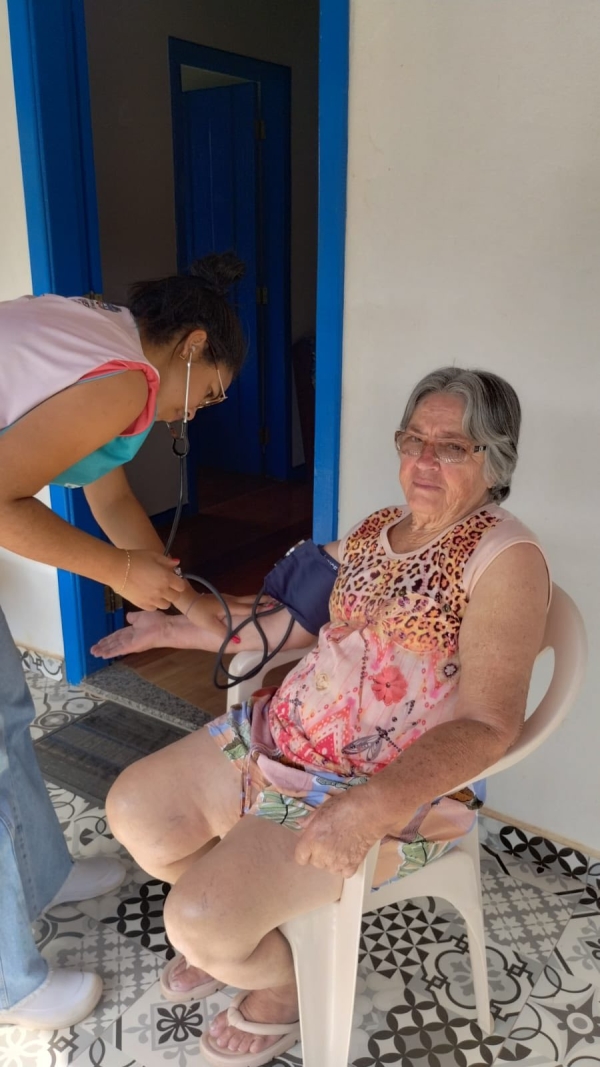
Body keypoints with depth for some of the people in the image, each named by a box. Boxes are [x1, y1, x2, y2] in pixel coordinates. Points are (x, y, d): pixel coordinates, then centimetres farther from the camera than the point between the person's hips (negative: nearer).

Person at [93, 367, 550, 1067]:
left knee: (199, 918, -18)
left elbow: (487, 725, -22)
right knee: (134, 810, 5)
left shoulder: (506, 558, -15)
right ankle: (238, 935, 32)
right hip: (281, 735, 8)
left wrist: (376, 804, -36)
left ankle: (286, 983, 19)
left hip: (397, 788, -8)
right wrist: (175, 629, 19)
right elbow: (292, 619, 18)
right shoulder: (376, 529, 9)